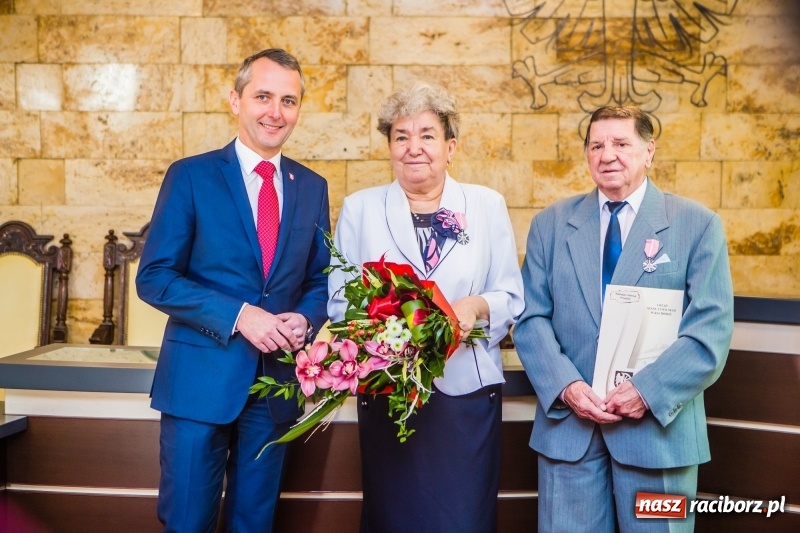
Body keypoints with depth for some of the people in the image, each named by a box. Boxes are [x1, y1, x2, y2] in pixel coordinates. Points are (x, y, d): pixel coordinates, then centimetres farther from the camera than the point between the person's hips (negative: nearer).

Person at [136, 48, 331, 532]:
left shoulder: (313, 187, 7)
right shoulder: (191, 176, -4)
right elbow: (154, 277, -8)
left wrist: (306, 319, -10)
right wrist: (238, 315, -19)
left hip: (277, 381, 3)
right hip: (202, 377, -3)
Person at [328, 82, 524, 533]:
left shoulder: (487, 206, 5)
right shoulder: (360, 208, 5)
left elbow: (512, 298, 4)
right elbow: (339, 300, 3)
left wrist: (477, 306, -16)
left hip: (467, 391, 0)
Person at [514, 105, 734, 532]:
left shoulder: (698, 224, 0)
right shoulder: (550, 224, 6)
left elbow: (711, 328, -6)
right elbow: (531, 318, 2)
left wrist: (649, 391, -16)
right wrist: (565, 386, -13)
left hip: (658, 425, -1)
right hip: (567, 424, 2)